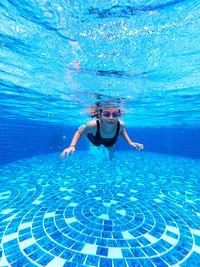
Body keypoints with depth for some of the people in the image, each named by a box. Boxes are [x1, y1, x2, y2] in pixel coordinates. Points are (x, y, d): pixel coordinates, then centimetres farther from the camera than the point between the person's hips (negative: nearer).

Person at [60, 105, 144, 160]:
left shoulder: (120, 125, -40)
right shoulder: (94, 125, -47)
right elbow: (79, 133, -28)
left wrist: (130, 142, -24)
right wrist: (72, 146, -44)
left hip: (110, 142, 2)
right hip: (94, 138, -2)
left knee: (110, 156, 29)